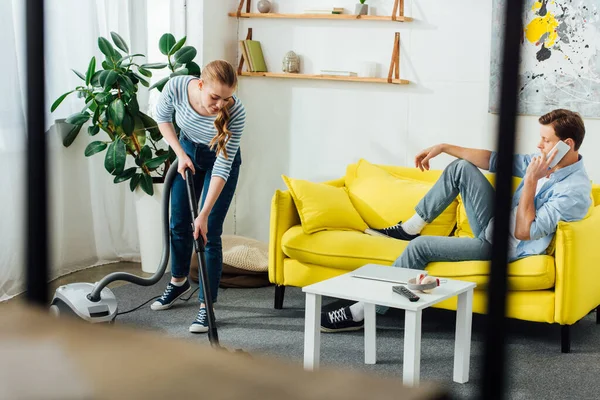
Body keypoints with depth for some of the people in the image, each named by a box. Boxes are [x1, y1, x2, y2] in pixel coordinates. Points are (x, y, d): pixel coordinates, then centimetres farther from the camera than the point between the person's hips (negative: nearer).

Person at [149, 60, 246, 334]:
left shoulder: (236, 112, -38)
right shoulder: (176, 87, -32)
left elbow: (222, 167, -32)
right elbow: (163, 118, -7)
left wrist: (204, 215, -33)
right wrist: (180, 154, -16)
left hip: (221, 160, -3)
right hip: (188, 150, 3)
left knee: (209, 233, -9)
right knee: (179, 223, 12)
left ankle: (207, 306, -1)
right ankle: (179, 282, 37)